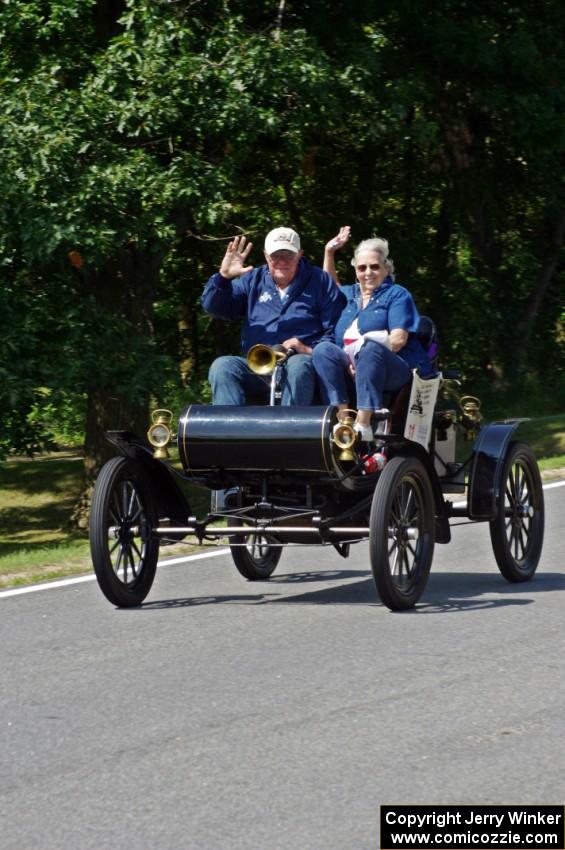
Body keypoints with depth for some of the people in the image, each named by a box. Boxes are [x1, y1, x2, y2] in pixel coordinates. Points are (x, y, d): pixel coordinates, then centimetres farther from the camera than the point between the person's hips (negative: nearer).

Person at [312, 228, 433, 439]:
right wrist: (329, 253, 40)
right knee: (323, 349, -23)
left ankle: (363, 424, -48)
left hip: (397, 372, -5)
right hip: (351, 372, 5)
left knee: (370, 347, -37)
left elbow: (399, 339, -6)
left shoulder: (397, 294, 8)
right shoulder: (350, 294, 27)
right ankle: (342, 417, -40)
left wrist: (364, 355, -18)